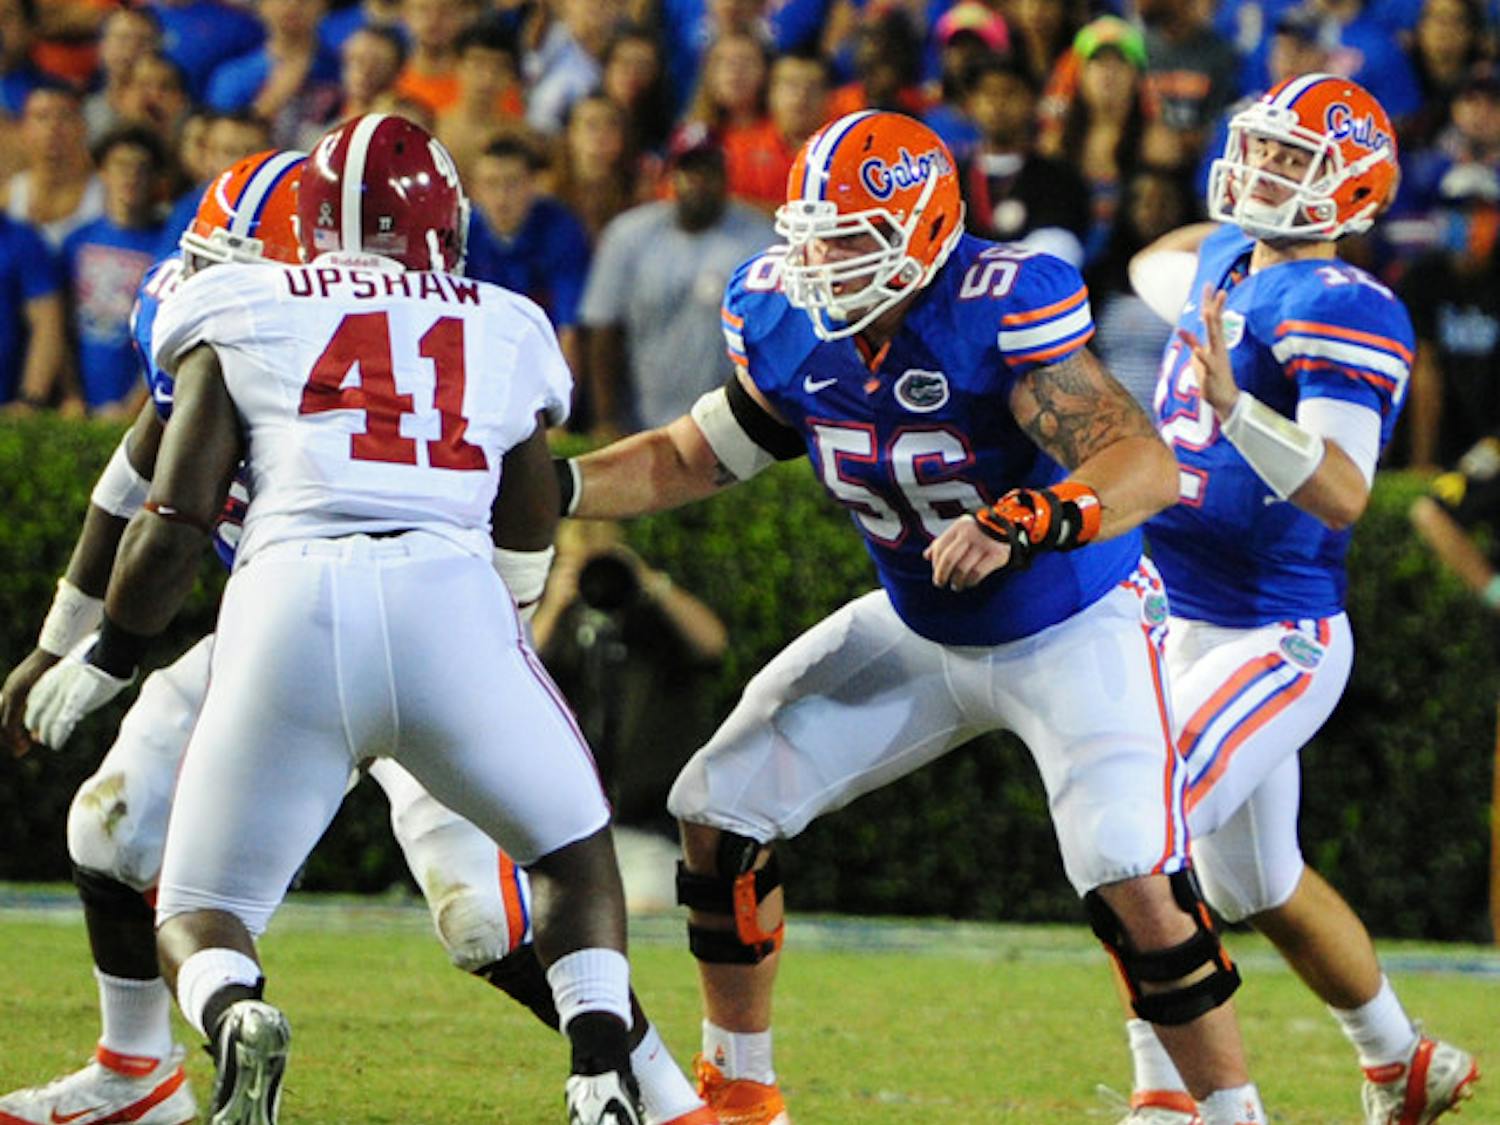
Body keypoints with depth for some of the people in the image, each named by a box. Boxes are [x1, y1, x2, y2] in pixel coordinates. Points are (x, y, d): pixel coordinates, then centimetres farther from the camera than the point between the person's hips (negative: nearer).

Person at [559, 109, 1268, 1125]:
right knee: (720, 811, 4)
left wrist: (1021, 525, -56)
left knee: (1135, 883, -24)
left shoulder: (1000, 310, -32)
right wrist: (548, 487, -9)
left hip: (1071, 633, -7)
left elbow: (1146, 465, -40)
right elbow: (694, 460, 4)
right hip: (923, 630, 7)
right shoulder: (784, 325, -12)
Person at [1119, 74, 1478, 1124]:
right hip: (1183, 625, 9)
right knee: (1264, 888, 17)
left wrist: (1233, 407, -40)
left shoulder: (1341, 310, -18)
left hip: (1277, 641, -9)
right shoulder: (1225, 262, 7)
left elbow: (1343, 494, -32)